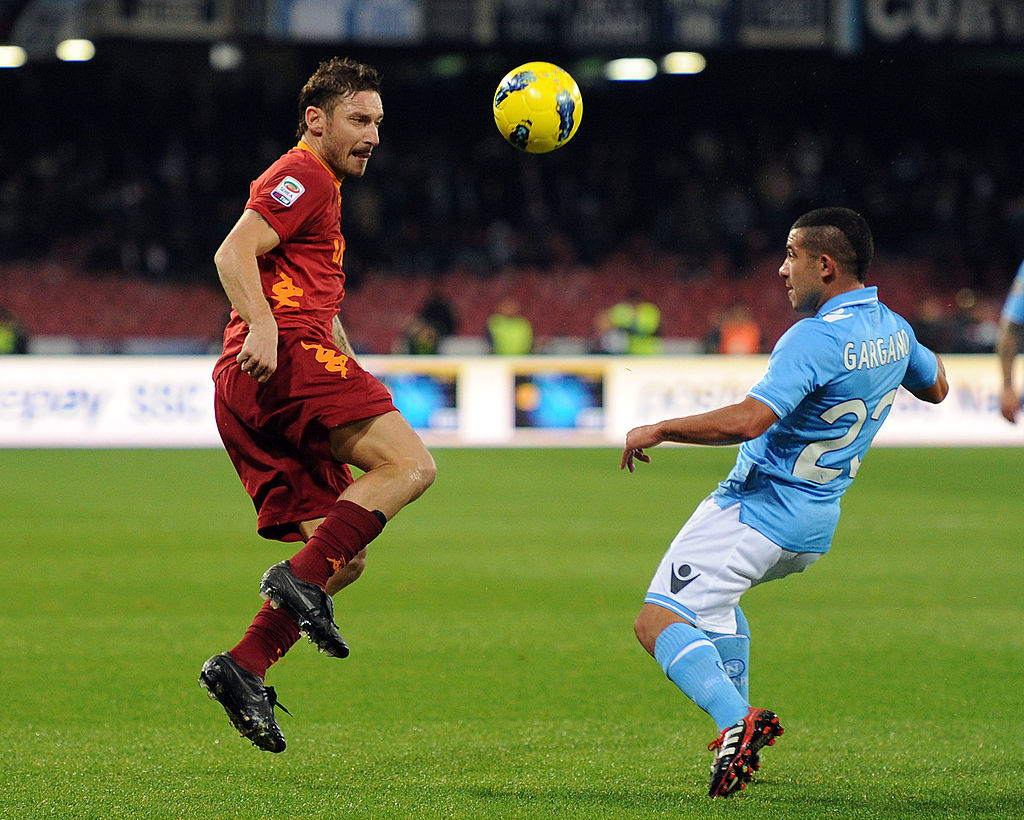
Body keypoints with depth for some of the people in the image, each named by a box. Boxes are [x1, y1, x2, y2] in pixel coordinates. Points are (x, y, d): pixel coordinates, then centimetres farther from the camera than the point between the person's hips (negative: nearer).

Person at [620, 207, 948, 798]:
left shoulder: (814, 339, -23)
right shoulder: (893, 329, 4)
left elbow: (748, 420, -33)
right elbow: (936, 387, 24)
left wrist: (658, 430, -23)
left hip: (757, 515, -9)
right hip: (816, 530, 9)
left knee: (659, 622, -13)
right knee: (712, 595, 34)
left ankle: (736, 722, -33)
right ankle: (740, 724, 27)